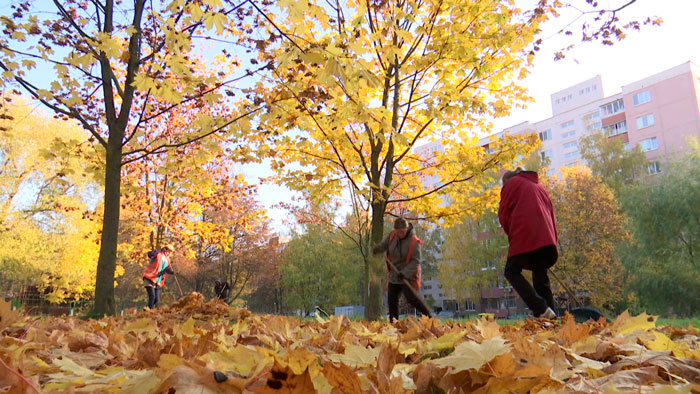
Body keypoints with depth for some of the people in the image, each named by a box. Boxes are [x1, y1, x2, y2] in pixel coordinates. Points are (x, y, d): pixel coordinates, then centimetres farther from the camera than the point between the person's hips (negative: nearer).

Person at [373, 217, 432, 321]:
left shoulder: (414, 242, -18)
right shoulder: (392, 236, -1)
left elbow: (416, 261, -20)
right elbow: (384, 244, 16)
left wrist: (405, 273, -29)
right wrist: (377, 249, -8)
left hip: (408, 276, -6)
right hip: (394, 274, 7)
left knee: (411, 298, -15)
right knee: (392, 299, 8)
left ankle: (427, 315, 4)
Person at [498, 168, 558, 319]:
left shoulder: (511, 183, 13)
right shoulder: (539, 186, 31)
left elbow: (504, 214, 4)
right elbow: (551, 215, 24)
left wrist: (511, 234, 16)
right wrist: (552, 240, 21)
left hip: (524, 236, -6)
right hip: (546, 238, 6)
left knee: (512, 272, -3)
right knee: (541, 278, 7)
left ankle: (541, 309, -19)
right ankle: (551, 316, -5)